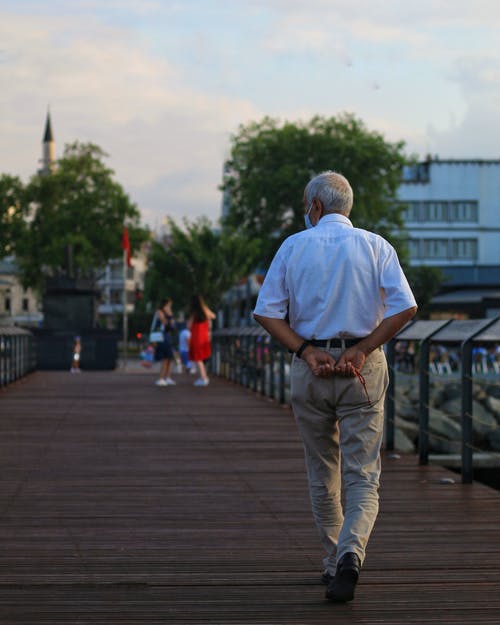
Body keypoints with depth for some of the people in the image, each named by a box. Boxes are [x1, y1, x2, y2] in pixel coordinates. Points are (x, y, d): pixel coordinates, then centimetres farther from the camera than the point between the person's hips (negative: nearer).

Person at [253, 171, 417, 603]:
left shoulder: (294, 247, 4)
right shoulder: (375, 246, 2)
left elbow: (267, 312, -2)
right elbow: (405, 308, -10)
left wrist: (306, 351, -6)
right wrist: (361, 349, -7)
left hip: (310, 368, 1)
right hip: (362, 368, -1)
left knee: (322, 474, 15)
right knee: (362, 476, -1)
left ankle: (335, 561, 21)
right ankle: (350, 553, -23)